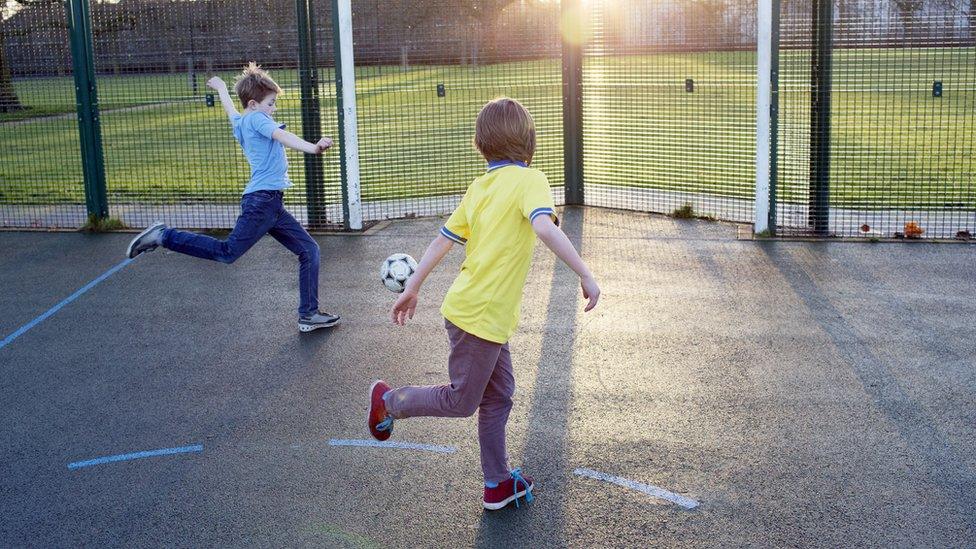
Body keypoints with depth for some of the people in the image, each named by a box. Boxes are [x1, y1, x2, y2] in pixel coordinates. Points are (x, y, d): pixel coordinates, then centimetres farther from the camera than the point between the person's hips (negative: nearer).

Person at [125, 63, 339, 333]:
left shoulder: (240, 122, 20)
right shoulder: (256, 119, -5)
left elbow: (229, 108, 43)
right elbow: (282, 136, -25)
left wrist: (221, 87, 65)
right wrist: (312, 147, -41)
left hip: (271, 205, 10)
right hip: (262, 200, -10)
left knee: (309, 249, 8)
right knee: (227, 252, -13)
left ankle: (309, 315, 9)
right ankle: (164, 237, -4)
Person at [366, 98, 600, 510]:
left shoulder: (479, 188, 9)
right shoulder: (529, 180, -12)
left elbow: (442, 240, 11)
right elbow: (545, 228, -30)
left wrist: (412, 289, 16)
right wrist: (586, 275, -27)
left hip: (484, 312, 9)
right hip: (482, 315, -9)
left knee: (499, 396, 17)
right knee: (462, 400, 8)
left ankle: (498, 484, 26)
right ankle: (389, 402, 20)